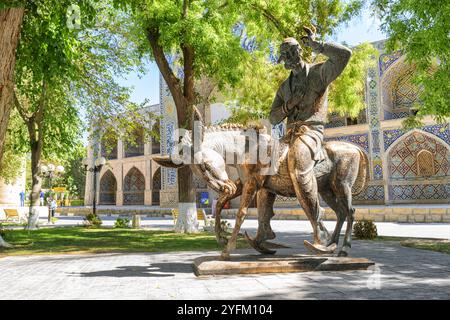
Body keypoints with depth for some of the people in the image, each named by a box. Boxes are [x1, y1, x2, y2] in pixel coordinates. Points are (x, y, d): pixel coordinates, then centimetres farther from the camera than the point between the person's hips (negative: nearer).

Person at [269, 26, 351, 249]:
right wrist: (287, 107, -1)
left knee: (297, 162, -38)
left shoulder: (319, 72, 8)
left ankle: (316, 217, -31)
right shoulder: (285, 86, 25)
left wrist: (316, 44, -4)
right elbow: (273, 118, 21)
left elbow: (344, 54, -10)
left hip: (311, 129, -8)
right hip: (290, 133, 9)